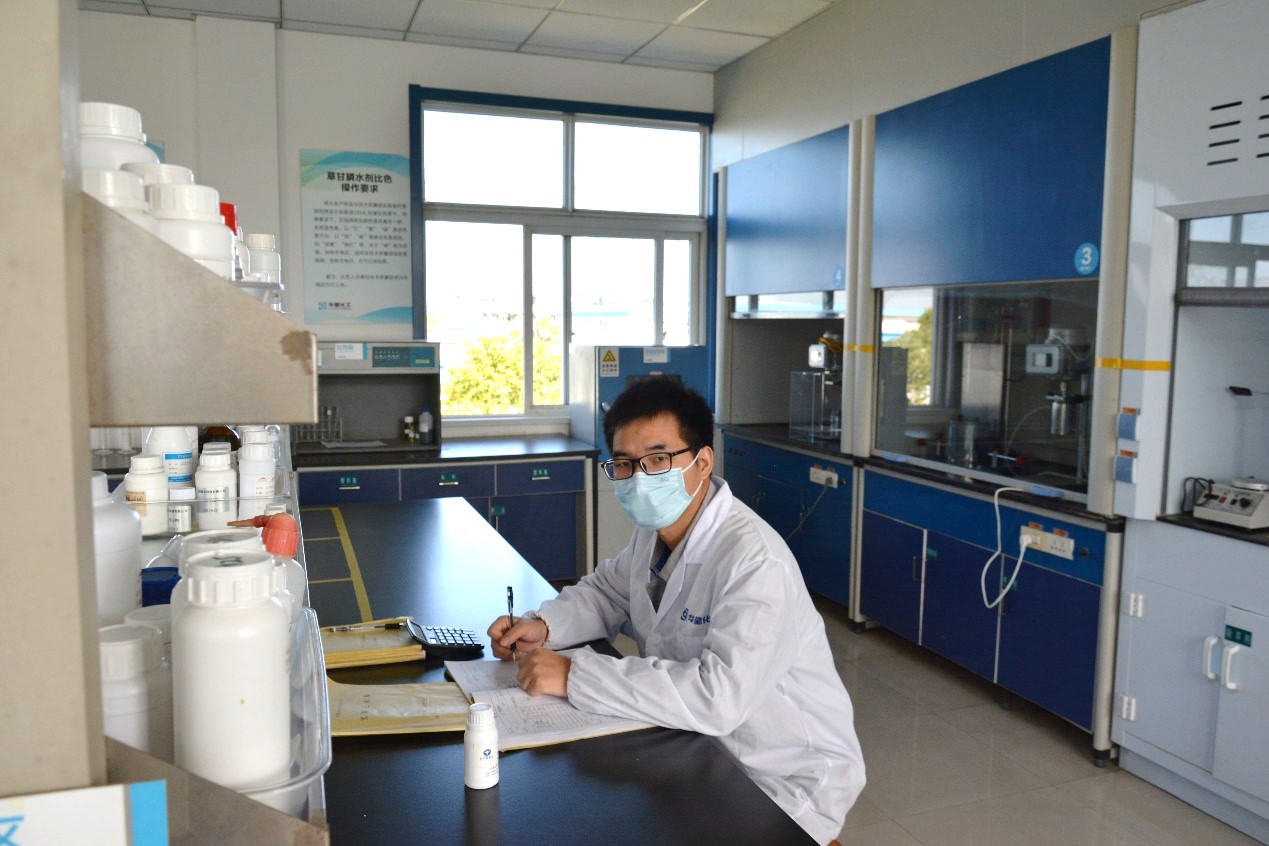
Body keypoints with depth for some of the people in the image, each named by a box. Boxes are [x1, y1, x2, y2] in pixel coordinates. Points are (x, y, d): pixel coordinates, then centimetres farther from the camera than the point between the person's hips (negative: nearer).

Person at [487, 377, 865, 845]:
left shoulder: (755, 561, -29)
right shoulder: (656, 529, -1)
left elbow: (717, 696, -38)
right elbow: (606, 592, 16)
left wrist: (573, 676, -33)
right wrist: (542, 625, -4)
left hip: (786, 780, -7)